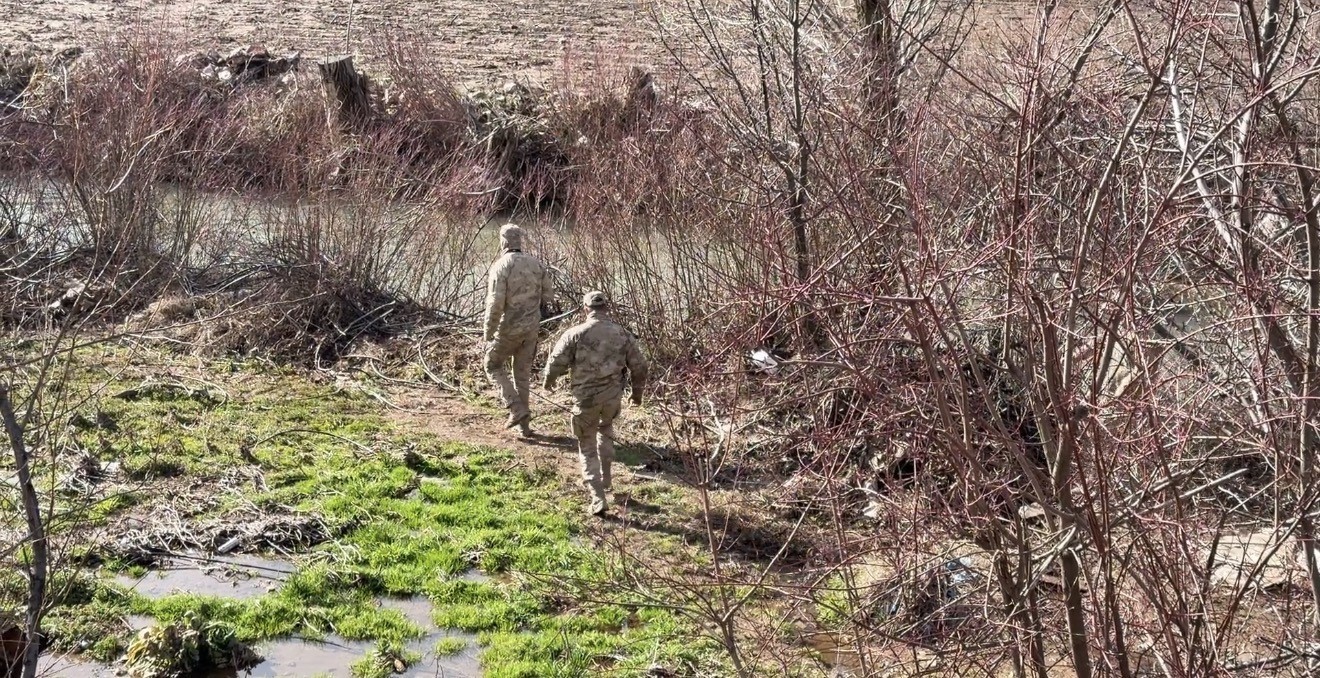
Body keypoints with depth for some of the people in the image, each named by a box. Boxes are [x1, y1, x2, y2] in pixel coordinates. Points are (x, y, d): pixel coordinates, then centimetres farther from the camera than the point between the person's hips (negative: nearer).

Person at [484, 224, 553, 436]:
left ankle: (517, 409, 1)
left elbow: (495, 303, -20)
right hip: (531, 327, 5)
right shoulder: (536, 263, 2)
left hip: (508, 327, -5)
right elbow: (548, 296, 6)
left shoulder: (501, 266, -16)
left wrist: (488, 334, -13)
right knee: (523, 371, 16)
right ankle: (524, 422, 20)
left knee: (494, 366, 14)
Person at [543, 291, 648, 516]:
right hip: (613, 396, 3)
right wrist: (638, 392, 23)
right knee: (606, 429, 33)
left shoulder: (576, 333, -9)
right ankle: (605, 480, 38)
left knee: (588, 448, 10)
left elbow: (556, 362, -7)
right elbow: (639, 366, 6)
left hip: (586, 398, -3)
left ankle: (598, 498, 0)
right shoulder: (623, 334, 1)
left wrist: (549, 381, 15)